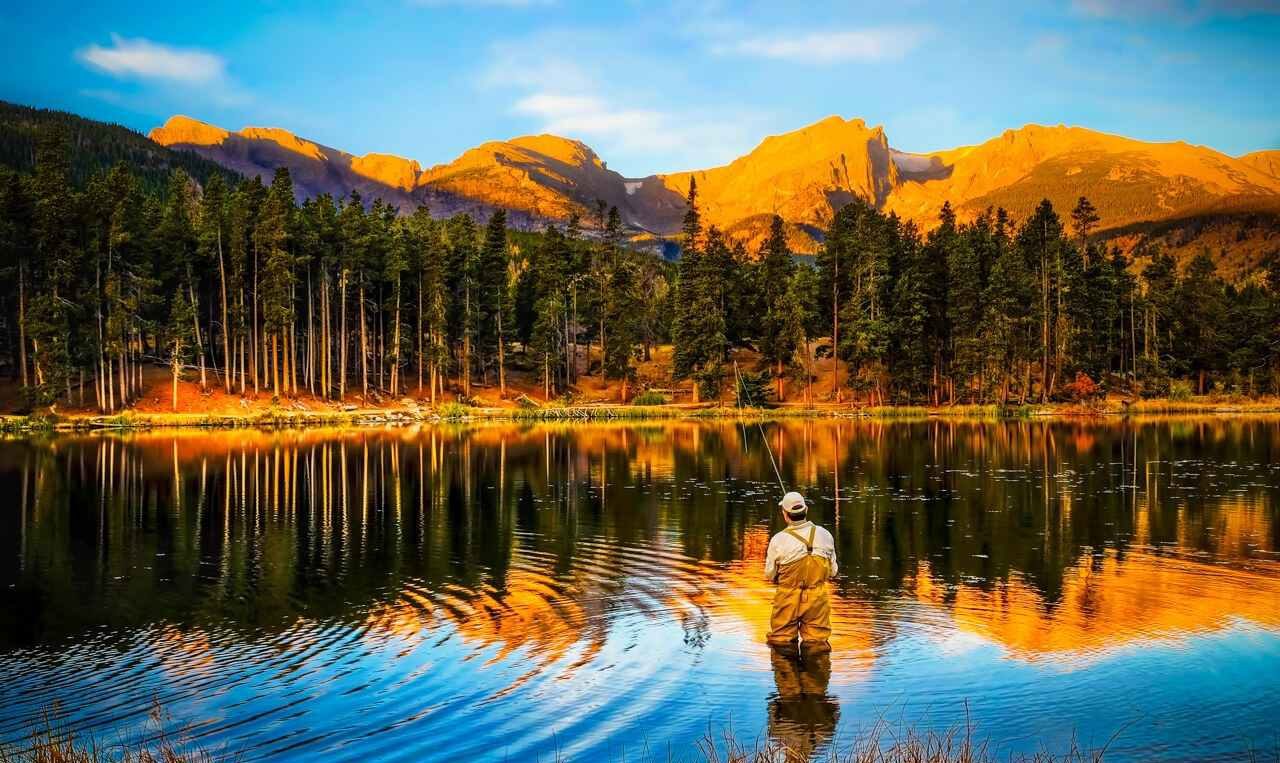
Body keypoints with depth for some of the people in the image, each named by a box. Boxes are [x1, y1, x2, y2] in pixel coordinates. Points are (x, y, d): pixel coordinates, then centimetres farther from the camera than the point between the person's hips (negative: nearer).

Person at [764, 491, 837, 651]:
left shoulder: (778, 540, -12)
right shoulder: (824, 535, -5)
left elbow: (769, 575, -2)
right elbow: (833, 571, 4)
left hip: (788, 600, -2)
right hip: (817, 600, 2)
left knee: (780, 640, 12)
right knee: (817, 641, 8)